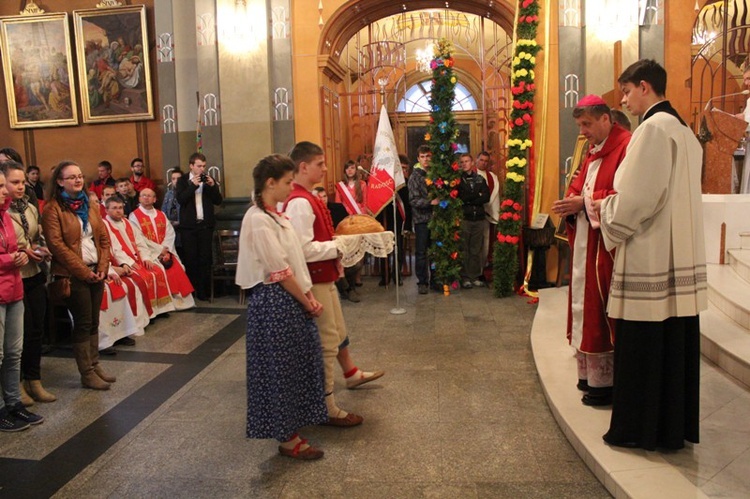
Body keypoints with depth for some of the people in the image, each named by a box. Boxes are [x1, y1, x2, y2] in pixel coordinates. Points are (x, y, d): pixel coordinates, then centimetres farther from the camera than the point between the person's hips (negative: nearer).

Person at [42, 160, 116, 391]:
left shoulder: (89, 205, 14)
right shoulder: (53, 208, -7)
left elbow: (104, 238, 12)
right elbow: (56, 245, -14)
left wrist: (103, 266, -2)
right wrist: (83, 271, -14)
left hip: (96, 272, 6)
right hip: (73, 275, -6)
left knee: (94, 321, 11)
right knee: (83, 323, 0)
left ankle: (95, 364, 22)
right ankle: (87, 373, 10)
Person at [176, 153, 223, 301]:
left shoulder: (209, 179, 8)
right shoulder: (183, 180, 2)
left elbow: (218, 201, 3)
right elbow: (181, 199, -12)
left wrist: (213, 186, -11)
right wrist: (193, 185, -19)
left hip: (206, 224, 1)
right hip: (189, 225, -1)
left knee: (205, 258, 2)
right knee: (190, 258, 3)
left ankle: (203, 291, 7)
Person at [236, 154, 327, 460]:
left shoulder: (276, 216, 12)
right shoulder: (258, 220, -17)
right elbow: (280, 271, -19)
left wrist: (310, 297, 2)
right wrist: (307, 303, -10)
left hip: (293, 299, 9)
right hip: (274, 301, -9)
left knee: (296, 364, 17)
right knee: (280, 367, 3)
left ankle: (291, 429, 33)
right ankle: (287, 439, 18)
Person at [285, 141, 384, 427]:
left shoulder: (309, 198, 10)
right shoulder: (299, 202, -23)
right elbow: (304, 249, -29)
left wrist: (339, 243, 4)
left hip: (325, 277, 10)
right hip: (314, 281, -10)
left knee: (338, 331, 27)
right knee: (326, 343, -1)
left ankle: (352, 375, 49)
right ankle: (327, 408, 12)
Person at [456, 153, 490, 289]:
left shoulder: (480, 179, 13)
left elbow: (486, 197, -1)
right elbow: (458, 198, -10)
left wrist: (468, 200, -10)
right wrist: (477, 195, -7)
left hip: (479, 218, 3)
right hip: (464, 218, -3)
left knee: (477, 250, 6)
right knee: (464, 250, -2)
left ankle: (475, 276, 14)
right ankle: (465, 277, 4)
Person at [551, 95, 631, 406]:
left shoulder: (626, 147, -12)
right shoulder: (593, 153, 18)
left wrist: (585, 202, -18)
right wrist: (571, 203, -2)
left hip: (606, 245, -9)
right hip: (584, 243, 9)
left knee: (601, 312, -5)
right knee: (585, 308, 11)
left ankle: (605, 381, 6)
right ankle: (590, 373, 21)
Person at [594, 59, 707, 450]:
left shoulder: (653, 128, -13)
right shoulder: (684, 131, 17)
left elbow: (637, 197, -18)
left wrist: (604, 208, 1)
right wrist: (611, 206, 15)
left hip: (650, 258, -9)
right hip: (681, 257, 10)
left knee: (643, 344, 0)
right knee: (675, 342, 14)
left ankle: (641, 428, 12)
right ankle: (676, 425, 26)